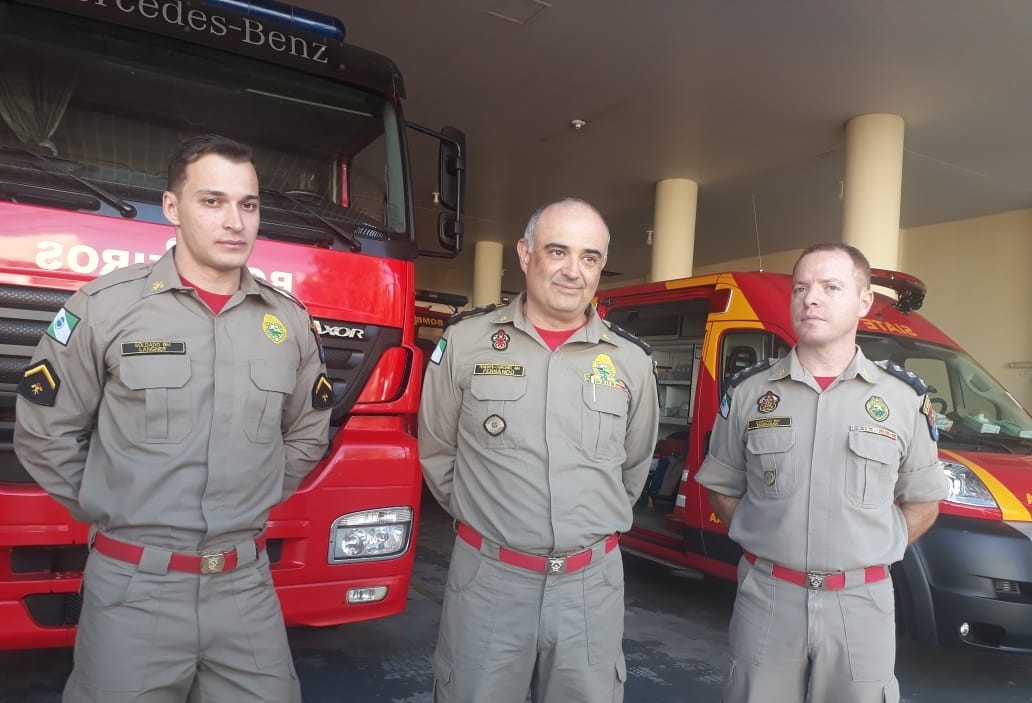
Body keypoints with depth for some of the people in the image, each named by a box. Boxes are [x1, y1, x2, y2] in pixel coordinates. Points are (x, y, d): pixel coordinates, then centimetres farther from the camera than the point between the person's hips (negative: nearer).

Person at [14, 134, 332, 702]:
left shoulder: (289, 320, 3)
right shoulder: (106, 305, -7)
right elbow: (44, 433, 2)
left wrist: (252, 505, 10)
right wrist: (110, 511, 3)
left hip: (246, 585, 3)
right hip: (132, 589, -2)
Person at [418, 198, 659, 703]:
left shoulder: (631, 360, 1)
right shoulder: (465, 341, -5)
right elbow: (437, 452, 6)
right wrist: (482, 515, 9)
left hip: (592, 583, 2)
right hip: (487, 577, -1)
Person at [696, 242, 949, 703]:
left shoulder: (905, 397, 0)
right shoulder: (748, 390, 0)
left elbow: (923, 500, 10)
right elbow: (722, 489, 8)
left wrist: (870, 555, 2)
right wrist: (767, 544, 0)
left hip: (862, 602, 0)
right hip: (765, 596, 0)